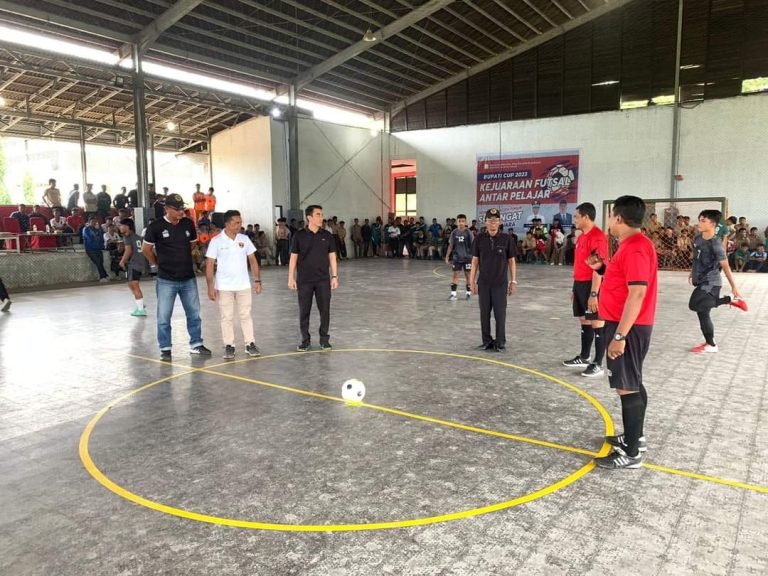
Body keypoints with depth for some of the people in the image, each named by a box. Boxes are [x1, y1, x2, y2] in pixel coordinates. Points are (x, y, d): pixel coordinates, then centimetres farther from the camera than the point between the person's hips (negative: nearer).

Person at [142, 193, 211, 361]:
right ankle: (165, 349, 16)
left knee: (194, 313, 11)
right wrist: (157, 263, 8)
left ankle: (196, 344, 24)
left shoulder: (188, 224, 1)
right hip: (166, 280, -4)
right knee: (164, 316, 4)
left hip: (188, 278, 4)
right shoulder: (156, 227, -10)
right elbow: (146, 249, 3)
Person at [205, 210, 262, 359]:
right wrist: (210, 287, -12)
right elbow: (209, 265, -6)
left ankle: (250, 344, 14)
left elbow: (252, 260, 7)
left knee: (246, 315, 7)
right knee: (227, 317, 6)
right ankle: (229, 346, 15)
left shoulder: (244, 239, 2)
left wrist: (257, 280, 1)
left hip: (243, 285, 2)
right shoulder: (216, 241, -7)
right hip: (224, 287, -2)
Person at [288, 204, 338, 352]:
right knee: (304, 311, 5)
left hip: (323, 280, 1)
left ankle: (324, 339, 16)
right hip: (304, 281, -1)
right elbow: (293, 257, 1)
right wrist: (291, 278, -3)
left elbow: (332, 256, 6)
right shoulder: (299, 236, -2)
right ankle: (305, 340, 17)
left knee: (325, 310, 3)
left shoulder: (327, 235, 3)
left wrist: (334, 276, 2)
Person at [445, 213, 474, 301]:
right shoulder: (454, 232, 0)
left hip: (467, 257, -2)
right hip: (457, 257, 2)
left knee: (467, 274, 5)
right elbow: (450, 245, 6)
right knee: (455, 274, 0)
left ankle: (469, 293, 16)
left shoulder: (468, 233, -7)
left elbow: (472, 245, -4)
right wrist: (447, 257, 5)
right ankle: (453, 293, 2)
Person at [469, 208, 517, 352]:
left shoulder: (506, 239, -4)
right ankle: (487, 341, 21)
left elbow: (511, 261, 1)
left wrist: (513, 281, -1)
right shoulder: (480, 239, -1)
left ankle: (500, 342, 15)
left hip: (500, 283, -1)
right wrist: (472, 281, -1)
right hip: (483, 283, 2)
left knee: (500, 314, 3)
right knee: (484, 313, 8)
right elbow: (475, 261, 3)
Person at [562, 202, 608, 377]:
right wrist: (575, 287, 20)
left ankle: (598, 365, 5)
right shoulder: (582, 236, 13)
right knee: (584, 321, 16)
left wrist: (594, 294, -23)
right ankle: (584, 358, 27)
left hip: (592, 285, -9)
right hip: (580, 284, 9)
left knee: (597, 323, -2)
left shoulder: (598, 237, -16)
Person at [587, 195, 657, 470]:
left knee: (627, 387, -4)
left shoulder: (636, 248, -20)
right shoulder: (632, 244, 12)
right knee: (633, 385, 18)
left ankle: (631, 453, 4)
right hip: (626, 325, 11)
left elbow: (637, 294, -26)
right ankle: (635, 437, 32)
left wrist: (619, 336, -26)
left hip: (628, 327, -11)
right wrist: (602, 267, 8)